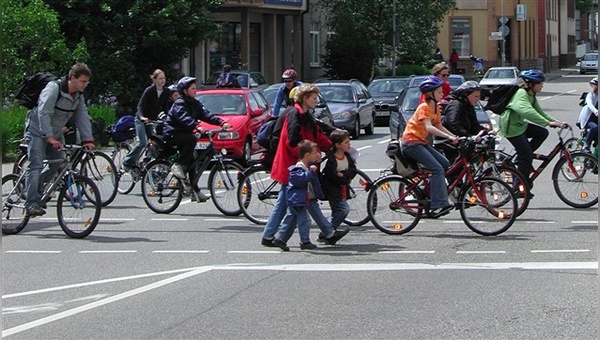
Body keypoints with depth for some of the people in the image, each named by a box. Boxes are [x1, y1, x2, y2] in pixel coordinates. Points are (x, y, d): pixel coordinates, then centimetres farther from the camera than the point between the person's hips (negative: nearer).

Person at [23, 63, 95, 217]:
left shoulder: (79, 96, 2)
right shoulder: (54, 88, -23)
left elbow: (83, 117, -1)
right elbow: (44, 113, -30)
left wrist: (88, 140, -13)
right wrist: (49, 137, -37)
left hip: (55, 134, 8)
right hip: (38, 131, -8)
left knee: (57, 165, 3)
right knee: (36, 166, -17)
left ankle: (37, 191, 24)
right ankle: (31, 204, -22)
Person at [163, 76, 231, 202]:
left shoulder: (195, 103, 8)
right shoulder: (179, 104, -17)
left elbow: (206, 115, -3)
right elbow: (184, 118, -35)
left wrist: (222, 122, -18)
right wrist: (197, 126, -51)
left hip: (183, 134, 8)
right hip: (172, 134, -8)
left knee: (191, 163, 2)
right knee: (191, 139, -33)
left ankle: (195, 191, 3)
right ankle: (178, 165, -25)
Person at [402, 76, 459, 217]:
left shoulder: (435, 108, 11)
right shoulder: (424, 107, -17)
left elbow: (439, 127, 16)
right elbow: (428, 127, -31)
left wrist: (455, 137, 3)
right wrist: (449, 137, -39)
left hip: (421, 142, 9)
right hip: (411, 142, -9)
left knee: (445, 164, 1)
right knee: (437, 168, -19)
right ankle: (438, 205, -24)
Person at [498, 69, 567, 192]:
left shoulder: (531, 95, 8)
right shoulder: (521, 94, -23)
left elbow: (539, 112, 12)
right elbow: (528, 112, -37)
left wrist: (556, 121, -1)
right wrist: (548, 123, -42)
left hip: (520, 124, 9)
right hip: (511, 127, -9)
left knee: (542, 133, 0)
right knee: (526, 154, -9)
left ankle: (521, 158, 8)